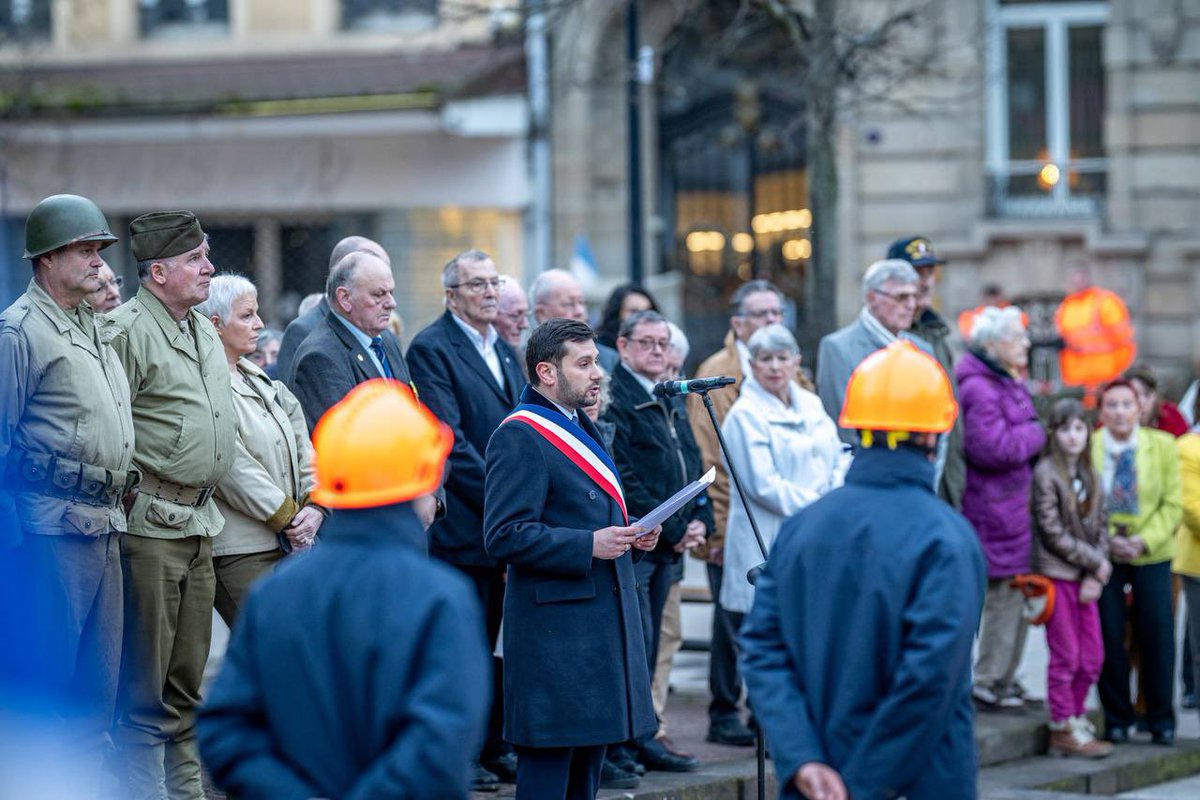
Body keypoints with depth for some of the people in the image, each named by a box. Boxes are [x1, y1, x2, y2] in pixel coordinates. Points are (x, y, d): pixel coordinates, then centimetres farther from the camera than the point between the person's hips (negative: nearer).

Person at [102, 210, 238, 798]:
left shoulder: (205, 332, 16)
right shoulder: (127, 331, -12)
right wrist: (132, 495, -14)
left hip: (200, 524, 8)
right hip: (151, 526, -8)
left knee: (188, 678, 14)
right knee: (146, 684, -4)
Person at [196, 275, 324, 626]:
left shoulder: (260, 381, 18)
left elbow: (301, 447, 15)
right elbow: (235, 466, -16)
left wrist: (314, 505, -2)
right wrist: (287, 517, -11)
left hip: (288, 543, 9)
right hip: (240, 548, -9)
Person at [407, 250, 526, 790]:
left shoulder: (505, 352, 18)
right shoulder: (431, 349, -8)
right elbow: (448, 438, -15)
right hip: (462, 521, -7)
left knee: (494, 643, 11)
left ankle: (495, 746, 17)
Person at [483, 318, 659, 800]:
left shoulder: (581, 429, 18)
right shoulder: (520, 437, -13)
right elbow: (504, 536, -20)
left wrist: (631, 535, 10)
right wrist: (589, 545, -23)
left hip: (603, 623, 10)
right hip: (555, 629, -10)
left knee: (589, 753, 12)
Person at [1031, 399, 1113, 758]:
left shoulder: (1090, 476, 12)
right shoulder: (1046, 473, -8)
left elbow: (1100, 527, 10)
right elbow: (1053, 532, -12)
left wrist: (1096, 577, -4)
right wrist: (1097, 563, -9)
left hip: (1086, 578, 6)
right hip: (1057, 575, -6)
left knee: (1093, 658, 7)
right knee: (1066, 656, -3)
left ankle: (1076, 719, 20)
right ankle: (1064, 729, 5)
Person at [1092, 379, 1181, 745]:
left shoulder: (1163, 446, 0)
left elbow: (1172, 504, 0)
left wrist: (1145, 541, -12)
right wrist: (1107, 541, -12)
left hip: (1151, 555, 1)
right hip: (1103, 558, -1)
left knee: (1157, 636, -1)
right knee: (1109, 636, -2)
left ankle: (1162, 720, 10)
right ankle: (1116, 718, 11)